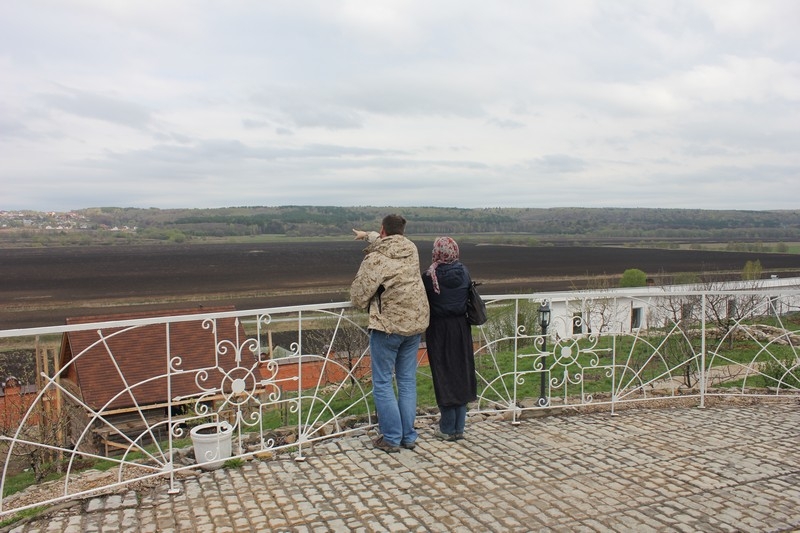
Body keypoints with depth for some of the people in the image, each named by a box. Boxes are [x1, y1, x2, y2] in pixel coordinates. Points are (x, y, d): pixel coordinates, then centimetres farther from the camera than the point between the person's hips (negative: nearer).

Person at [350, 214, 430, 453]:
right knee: (408, 382, 14)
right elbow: (387, 243, 27)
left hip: (388, 326, -6)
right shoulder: (411, 250, 4)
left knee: (383, 384, 6)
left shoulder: (375, 259, -16)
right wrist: (367, 235, 43)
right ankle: (409, 436, 20)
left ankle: (391, 438, 9)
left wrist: (367, 304, 9)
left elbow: (358, 295, -15)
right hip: (415, 323, 6)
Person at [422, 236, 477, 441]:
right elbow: (468, 297, 7)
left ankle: (447, 429, 12)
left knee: (444, 376, 4)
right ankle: (459, 427, 19)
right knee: (461, 373, 12)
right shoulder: (464, 272, -3)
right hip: (461, 328, 4)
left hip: (439, 329, -4)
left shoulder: (431, 276, -15)